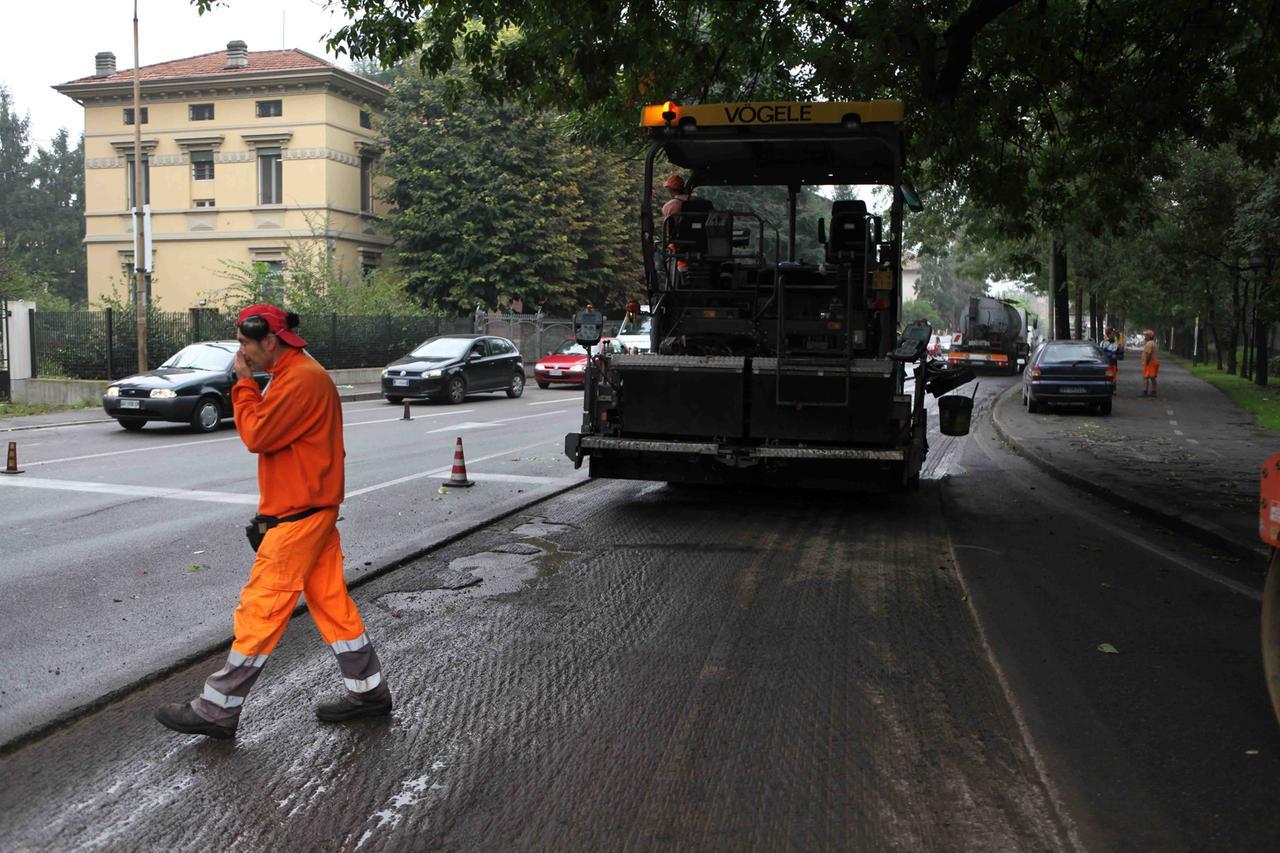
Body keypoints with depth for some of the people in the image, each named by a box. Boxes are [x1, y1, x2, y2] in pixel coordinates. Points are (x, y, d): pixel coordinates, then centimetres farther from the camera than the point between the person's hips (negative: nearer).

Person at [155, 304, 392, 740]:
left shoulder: (301, 379, -18)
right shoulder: (297, 374, 16)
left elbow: (257, 436, -20)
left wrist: (244, 383, -11)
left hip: (298, 517, -10)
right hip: (313, 509, 10)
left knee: (260, 609, -3)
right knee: (331, 600, 13)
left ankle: (217, 710, 6)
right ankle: (369, 691, 21)